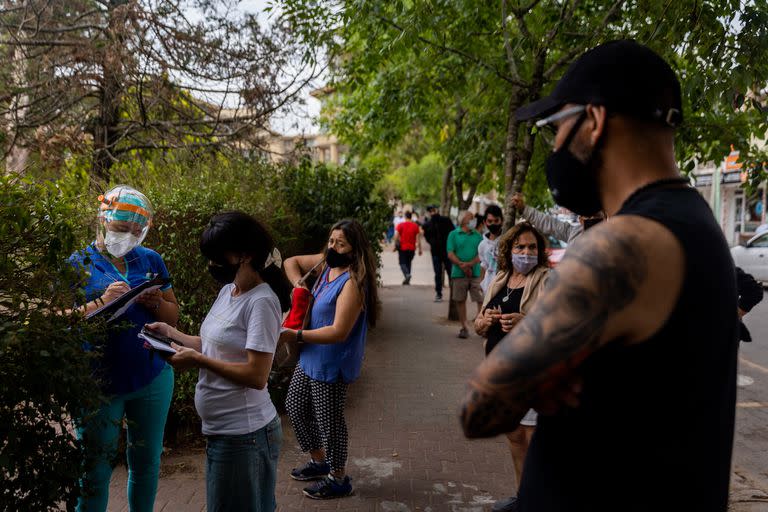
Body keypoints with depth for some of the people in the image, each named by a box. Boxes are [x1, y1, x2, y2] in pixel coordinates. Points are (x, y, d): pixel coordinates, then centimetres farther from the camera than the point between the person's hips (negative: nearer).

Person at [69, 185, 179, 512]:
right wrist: (103, 302, -23)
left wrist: (154, 302, -11)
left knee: (146, 462, 15)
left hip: (152, 378, 3)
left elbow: (173, 315, 10)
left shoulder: (151, 260, 6)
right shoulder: (80, 263, -2)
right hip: (99, 382, -3)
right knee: (95, 470, 5)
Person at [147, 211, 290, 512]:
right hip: (223, 430, 9)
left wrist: (197, 360, -20)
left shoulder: (261, 302, -20)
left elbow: (256, 376, -24)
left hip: (244, 434, -9)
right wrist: (173, 334, 3)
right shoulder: (228, 291, 9)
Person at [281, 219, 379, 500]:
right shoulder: (325, 263, 0)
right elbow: (291, 262, 15)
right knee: (295, 407, 21)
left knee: (328, 419, 4)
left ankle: (338, 479, 26)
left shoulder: (353, 282, -25)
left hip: (331, 365, -9)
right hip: (309, 358, 9)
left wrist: (297, 335, -23)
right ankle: (319, 461, 41)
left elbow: (339, 332, -28)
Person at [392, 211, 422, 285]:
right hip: (412, 248, 2)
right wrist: (420, 249, 3)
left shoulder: (400, 225, -3)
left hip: (402, 248, -2)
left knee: (402, 263, 3)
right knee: (408, 263, 15)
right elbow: (418, 239, -1)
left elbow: (396, 237, -8)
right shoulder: (415, 226, 1)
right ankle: (407, 280, 15)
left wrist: (395, 246, 1)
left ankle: (407, 274, -24)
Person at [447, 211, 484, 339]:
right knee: (460, 300, 6)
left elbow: (481, 254, 1)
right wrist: (461, 265, -16)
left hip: (475, 273, 1)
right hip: (458, 274, -1)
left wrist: (470, 264, -15)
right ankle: (464, 327, 16)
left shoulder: (478, 235, 10)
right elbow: (450, 254, -3)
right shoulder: (453, 234, 5)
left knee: (481, 299, -6)